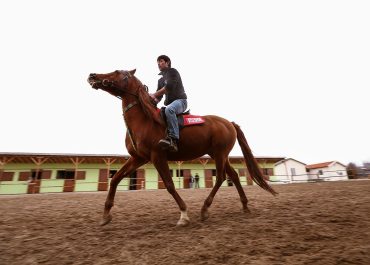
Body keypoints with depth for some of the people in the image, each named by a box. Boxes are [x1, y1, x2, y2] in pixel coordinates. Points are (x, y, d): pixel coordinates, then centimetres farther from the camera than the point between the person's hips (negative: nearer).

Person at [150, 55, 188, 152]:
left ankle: (173, 139, -47)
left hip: (180, 100, -9)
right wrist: (153, 100, -5)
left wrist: (154, 94, -14)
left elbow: (169, 87, -15)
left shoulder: (173, 71, 3)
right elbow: (159, 97, 18)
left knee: (169, 109, -39)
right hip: (169, 104, 9)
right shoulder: (161, 80, 25)